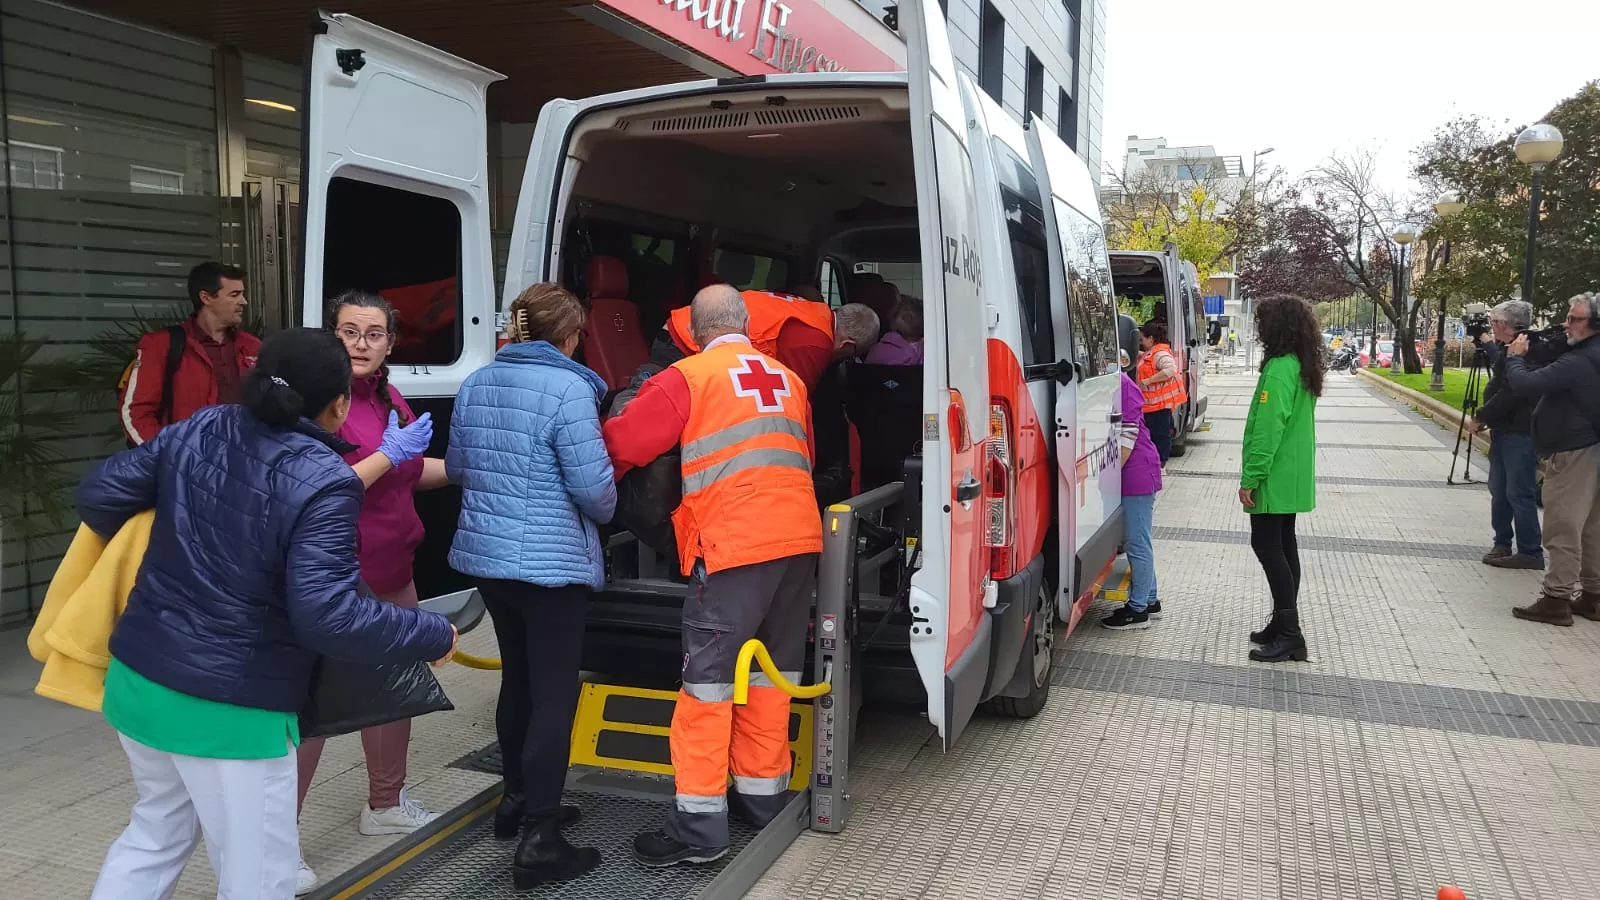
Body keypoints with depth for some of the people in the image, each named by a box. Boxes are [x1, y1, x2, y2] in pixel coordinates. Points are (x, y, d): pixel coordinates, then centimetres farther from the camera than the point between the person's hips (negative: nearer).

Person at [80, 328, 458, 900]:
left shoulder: (196, 431, 0)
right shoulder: (324, 483, -21)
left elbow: (98, 495, 9)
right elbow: (329, 618, -26)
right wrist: (436, 635, -14)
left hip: (136, 680, 8)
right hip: (229, 708, -8)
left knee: (157, 834, 30)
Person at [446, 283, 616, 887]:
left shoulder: (475, 385, 7)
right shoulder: (568, 389, -17)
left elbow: (456, 468, 19)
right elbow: (593, 486, -19)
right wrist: (602, 515, 3)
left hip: (485, 555, 8)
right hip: (551, 563, -8)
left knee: (518, 680, 22)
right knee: (555, 695, 0)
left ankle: (518, 800, 36)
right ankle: (538, 843, 2)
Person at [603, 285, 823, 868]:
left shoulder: (687, 378, -1)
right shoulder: (788, 379, 19)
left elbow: (623, 443, -3)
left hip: (735, 545, -6)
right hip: (798, 537, 7)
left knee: (709, 680, -2)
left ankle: (700, 825, 1)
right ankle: (762, 793, 26)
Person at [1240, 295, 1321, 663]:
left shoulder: (1279, 369, -19)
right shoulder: (1303, 367, 12)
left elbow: (1268, 428, -22)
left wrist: (1250, 478, -19)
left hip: (1275, 477, -10)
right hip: (1295, 475, 10)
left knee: (1266, 544, -6)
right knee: (1283, 543, 13)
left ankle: (1288, 634, -5)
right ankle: (1285, 625, 20)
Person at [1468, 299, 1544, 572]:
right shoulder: (1506, 349, 13)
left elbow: (1510, 393, -24)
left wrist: (1480, 417, -17)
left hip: (1520, 433, -10)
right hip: (1502, 430, 10)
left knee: (1519, 494, -6)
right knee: (1499, 490, 15)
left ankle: (1530, 552, 1)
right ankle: (1502, 543, 24)